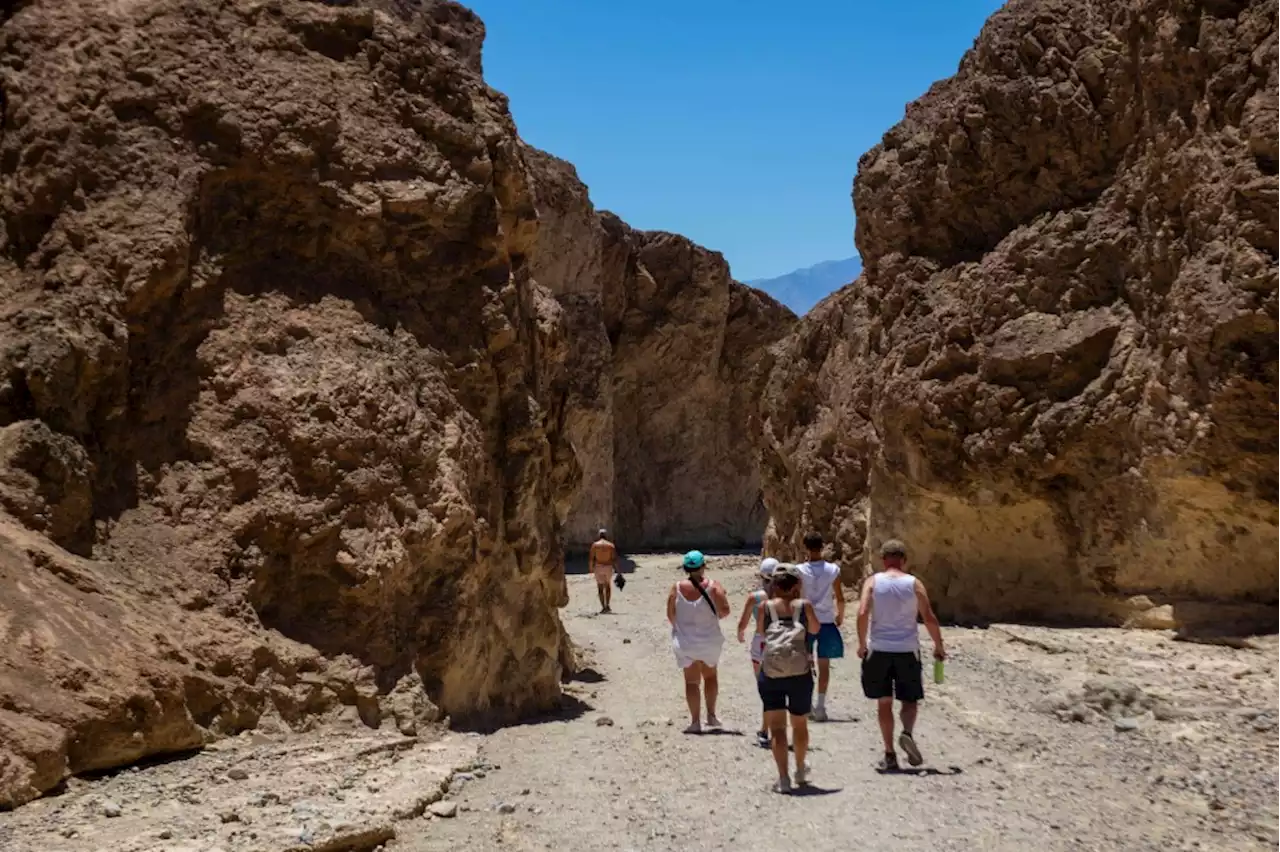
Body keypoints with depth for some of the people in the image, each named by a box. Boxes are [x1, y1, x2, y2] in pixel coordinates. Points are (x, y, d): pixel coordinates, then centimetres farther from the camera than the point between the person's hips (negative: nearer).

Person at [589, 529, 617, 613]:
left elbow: (591, 558, -6)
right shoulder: (611, 545, 1)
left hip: (598, 568, -1)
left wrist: (591, 568, 4)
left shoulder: (595, 544, -1)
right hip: (608, 567, 1)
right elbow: (614, 559, -5)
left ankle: (604, 607, -3)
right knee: (608, 586, 19)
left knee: (600, 588, 4)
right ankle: (607, 605, 13)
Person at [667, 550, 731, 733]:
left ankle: (695, 721, 4)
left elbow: (670, 615, -4)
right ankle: (711, 714, 22)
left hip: (685, 642, 0)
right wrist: (714, 617, 6)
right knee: (710, 676, 22)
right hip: (710, 641, 0)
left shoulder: (677, 588, -9)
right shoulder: (712, 586, -12)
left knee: (691, 682, 6)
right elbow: (725, 610, -16)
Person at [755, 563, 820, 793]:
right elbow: (815, 629, 17)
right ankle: (801, 771, 37)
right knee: (800, 724, 19)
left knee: (777, 727, 1)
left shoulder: (765, 606, 1)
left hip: (770, 673, -1)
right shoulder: (804, 605, 1)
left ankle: (783, 779, -8)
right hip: (800, 673, 1)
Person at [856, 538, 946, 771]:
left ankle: (890, 754, 9)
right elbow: (929, 618, -4)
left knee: (884, 702, 10)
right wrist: (938, 646, 9)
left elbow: (862, 613, -13)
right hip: (907, 650, 0)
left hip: (879, 649, 0)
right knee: (910, 699, 13)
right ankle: (907, 733, -15)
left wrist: (862, 644, -2)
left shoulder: (873, 582, -1)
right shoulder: (914, 584, 0)